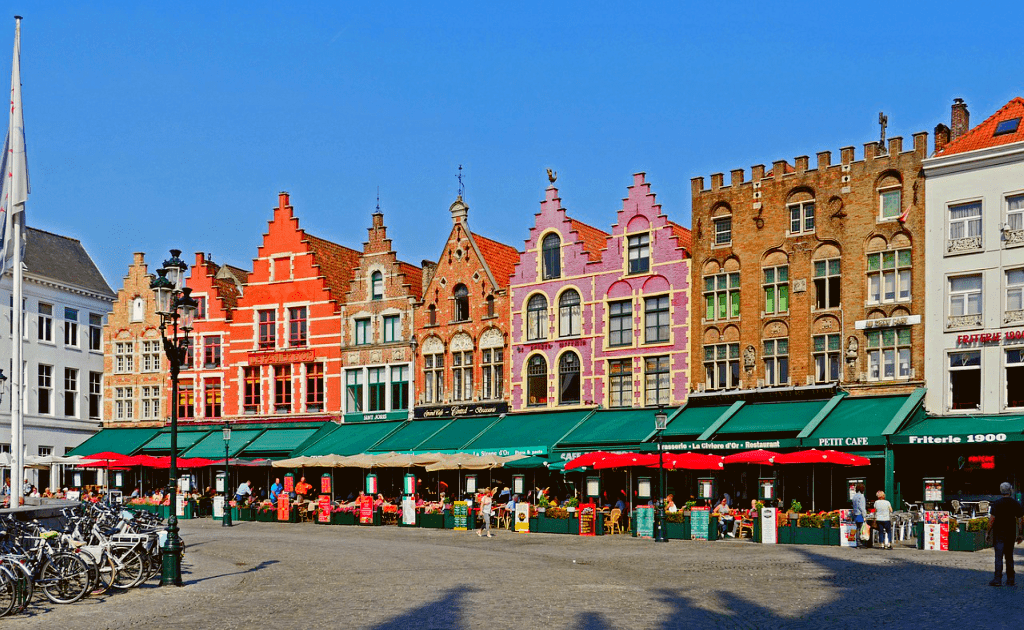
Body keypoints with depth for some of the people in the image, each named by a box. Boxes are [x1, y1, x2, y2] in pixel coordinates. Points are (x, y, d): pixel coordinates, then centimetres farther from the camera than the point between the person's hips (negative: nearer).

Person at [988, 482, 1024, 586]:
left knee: (998, 556, -6)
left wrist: (988, 532, -3)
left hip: (999, 533, -4)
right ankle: (1010, 580, 15)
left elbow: (992, 519, -12)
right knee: (1009, 557, 12)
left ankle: (998, 579, -14)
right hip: (1011, 533, 4)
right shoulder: (1015, 503, 2)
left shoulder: (997, 504, -9)